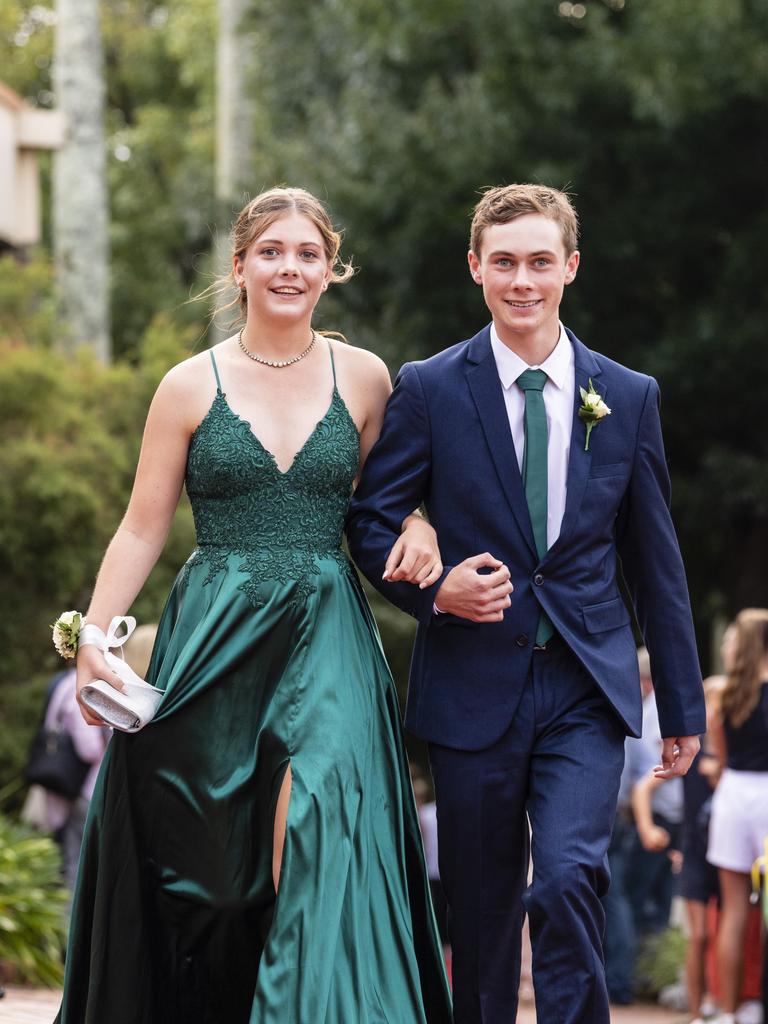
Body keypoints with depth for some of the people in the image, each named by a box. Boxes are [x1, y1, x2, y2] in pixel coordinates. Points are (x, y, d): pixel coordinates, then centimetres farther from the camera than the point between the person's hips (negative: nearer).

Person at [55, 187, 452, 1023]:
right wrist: (94, 641, -8)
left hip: (325, 639, 0)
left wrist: (417, 526, -4)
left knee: (316, 824, -20)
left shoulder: (363, 379, 7)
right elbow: (142, 530, 4)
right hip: (214, 639, 0)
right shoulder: (191, 386, 4)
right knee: (201, 859, 2)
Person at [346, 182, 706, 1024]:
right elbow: (370, 521, 6)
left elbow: (655, 561, 11)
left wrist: (683, 705, 12)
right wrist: (434, 589, -15)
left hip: (586, 689, 0)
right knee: (482, 911, 7)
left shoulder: (629, 398, 6)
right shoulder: (429, 390, 1)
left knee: (570, 882, -18)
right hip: (474, 689, 0)